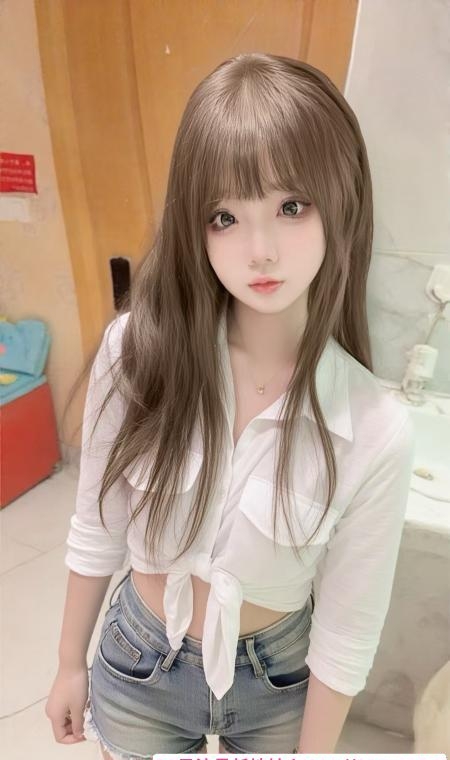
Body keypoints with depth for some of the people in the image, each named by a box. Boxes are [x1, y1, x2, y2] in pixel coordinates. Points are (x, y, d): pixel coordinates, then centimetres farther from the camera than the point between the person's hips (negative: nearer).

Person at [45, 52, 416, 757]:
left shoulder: (377, 430, -27)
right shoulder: (136, 351, -23)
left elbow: (347, 635, -14)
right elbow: (97, 532, -9)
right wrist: (71, 663, 4)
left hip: (278, 682, 0)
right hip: (139, 664, 1)